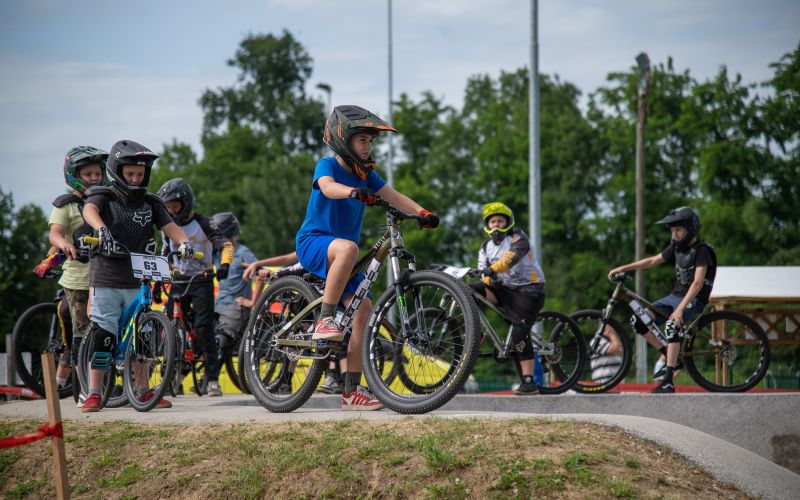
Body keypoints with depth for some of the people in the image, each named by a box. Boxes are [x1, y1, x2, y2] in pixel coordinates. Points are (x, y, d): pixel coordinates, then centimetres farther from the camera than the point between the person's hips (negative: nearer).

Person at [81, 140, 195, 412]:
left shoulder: (150, 203, 10)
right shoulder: (104, 196, -1)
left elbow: (168, 225, -3)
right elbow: (89, 210, -23)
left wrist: (184, 241, -25)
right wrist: (102, 229, -45)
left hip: (137, 281, 4)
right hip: (106, 279, -3)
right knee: (102, 336, -6)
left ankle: (143, 392, 17)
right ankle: (93, 394, 0)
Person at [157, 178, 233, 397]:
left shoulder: (202, 223, -6)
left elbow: (225, 244, -11)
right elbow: (165, 255, 21)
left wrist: (224, 265, -28)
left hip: (201, 280, -5)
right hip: (178, 281, 5)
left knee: (204, 326, -13)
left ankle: (212, 379, -11)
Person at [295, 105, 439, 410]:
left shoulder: (365, 173, 10)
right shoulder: (328, 165, -9)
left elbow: (392, 195, 0)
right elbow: (328, 187, -31)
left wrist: (422, 213, -18)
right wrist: (355, 192, -52)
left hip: (340, 253, 7)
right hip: (313, 243, -7)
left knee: (362, 309, -4)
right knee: (346, 247, -40)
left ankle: (352, 391, 0)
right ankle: (325, 322, -32)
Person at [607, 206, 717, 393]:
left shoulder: (702, 251, -14)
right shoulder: (677, 247, 9)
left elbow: (698, 283, -24)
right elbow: (652, 261, 17)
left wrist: (680, 309, -33)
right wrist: (623, 268, 8)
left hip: (694, 300, -8)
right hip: (675, 296, 8)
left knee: (671, 324, -36)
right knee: (638, 320, -7)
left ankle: (668, 381, -36)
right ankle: (671, 356, 3)